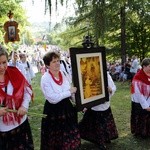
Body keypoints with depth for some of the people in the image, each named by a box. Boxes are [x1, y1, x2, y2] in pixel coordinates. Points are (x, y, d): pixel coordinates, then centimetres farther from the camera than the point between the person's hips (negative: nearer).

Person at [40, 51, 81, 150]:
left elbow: (72, 92, 9)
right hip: (53, 111, -5)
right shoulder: (45, 78, -15)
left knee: (71, 138, 10)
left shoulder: (64, 74, 2)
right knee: (56, 140, 8)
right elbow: (52, 98, -23)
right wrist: (69, 92, -18)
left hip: (67, 108, 5)